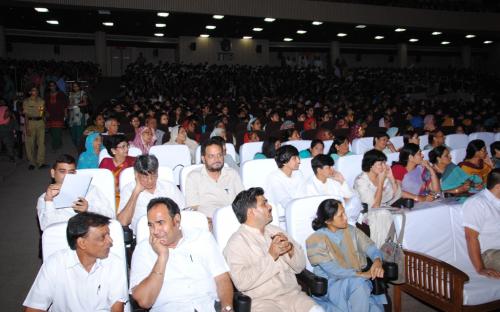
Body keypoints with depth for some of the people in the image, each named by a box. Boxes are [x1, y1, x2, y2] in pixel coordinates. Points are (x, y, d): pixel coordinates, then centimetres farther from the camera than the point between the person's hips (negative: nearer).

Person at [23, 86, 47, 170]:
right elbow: (26, 115, -4)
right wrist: (27, 127, -10)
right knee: (30, 143, 1)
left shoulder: (41, 101, 9)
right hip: (30, 122, -3)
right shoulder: (26, 102, -1)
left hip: (40, 122, 3)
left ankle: (41, 163, 5)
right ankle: (32, 163, 13)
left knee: (41, 143, 0)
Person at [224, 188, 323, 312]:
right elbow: (241, 282, -17)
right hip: (261, 301, -4)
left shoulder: (276, 231, 14)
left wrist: (291, 249, -5)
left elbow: (300, 266, 15)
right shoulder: (236, 242, -4)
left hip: (292, 294, 4)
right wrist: (271, 256, -16)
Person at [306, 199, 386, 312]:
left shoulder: (351, 230, 5)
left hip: (357, 280, 4)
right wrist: (361, 274, -25)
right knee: (358, 283, -30)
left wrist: (377, 261, -24)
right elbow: (333, 270, -20)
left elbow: (371, 248, -1)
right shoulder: (316, 240, -13)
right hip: (331, 284, -4)